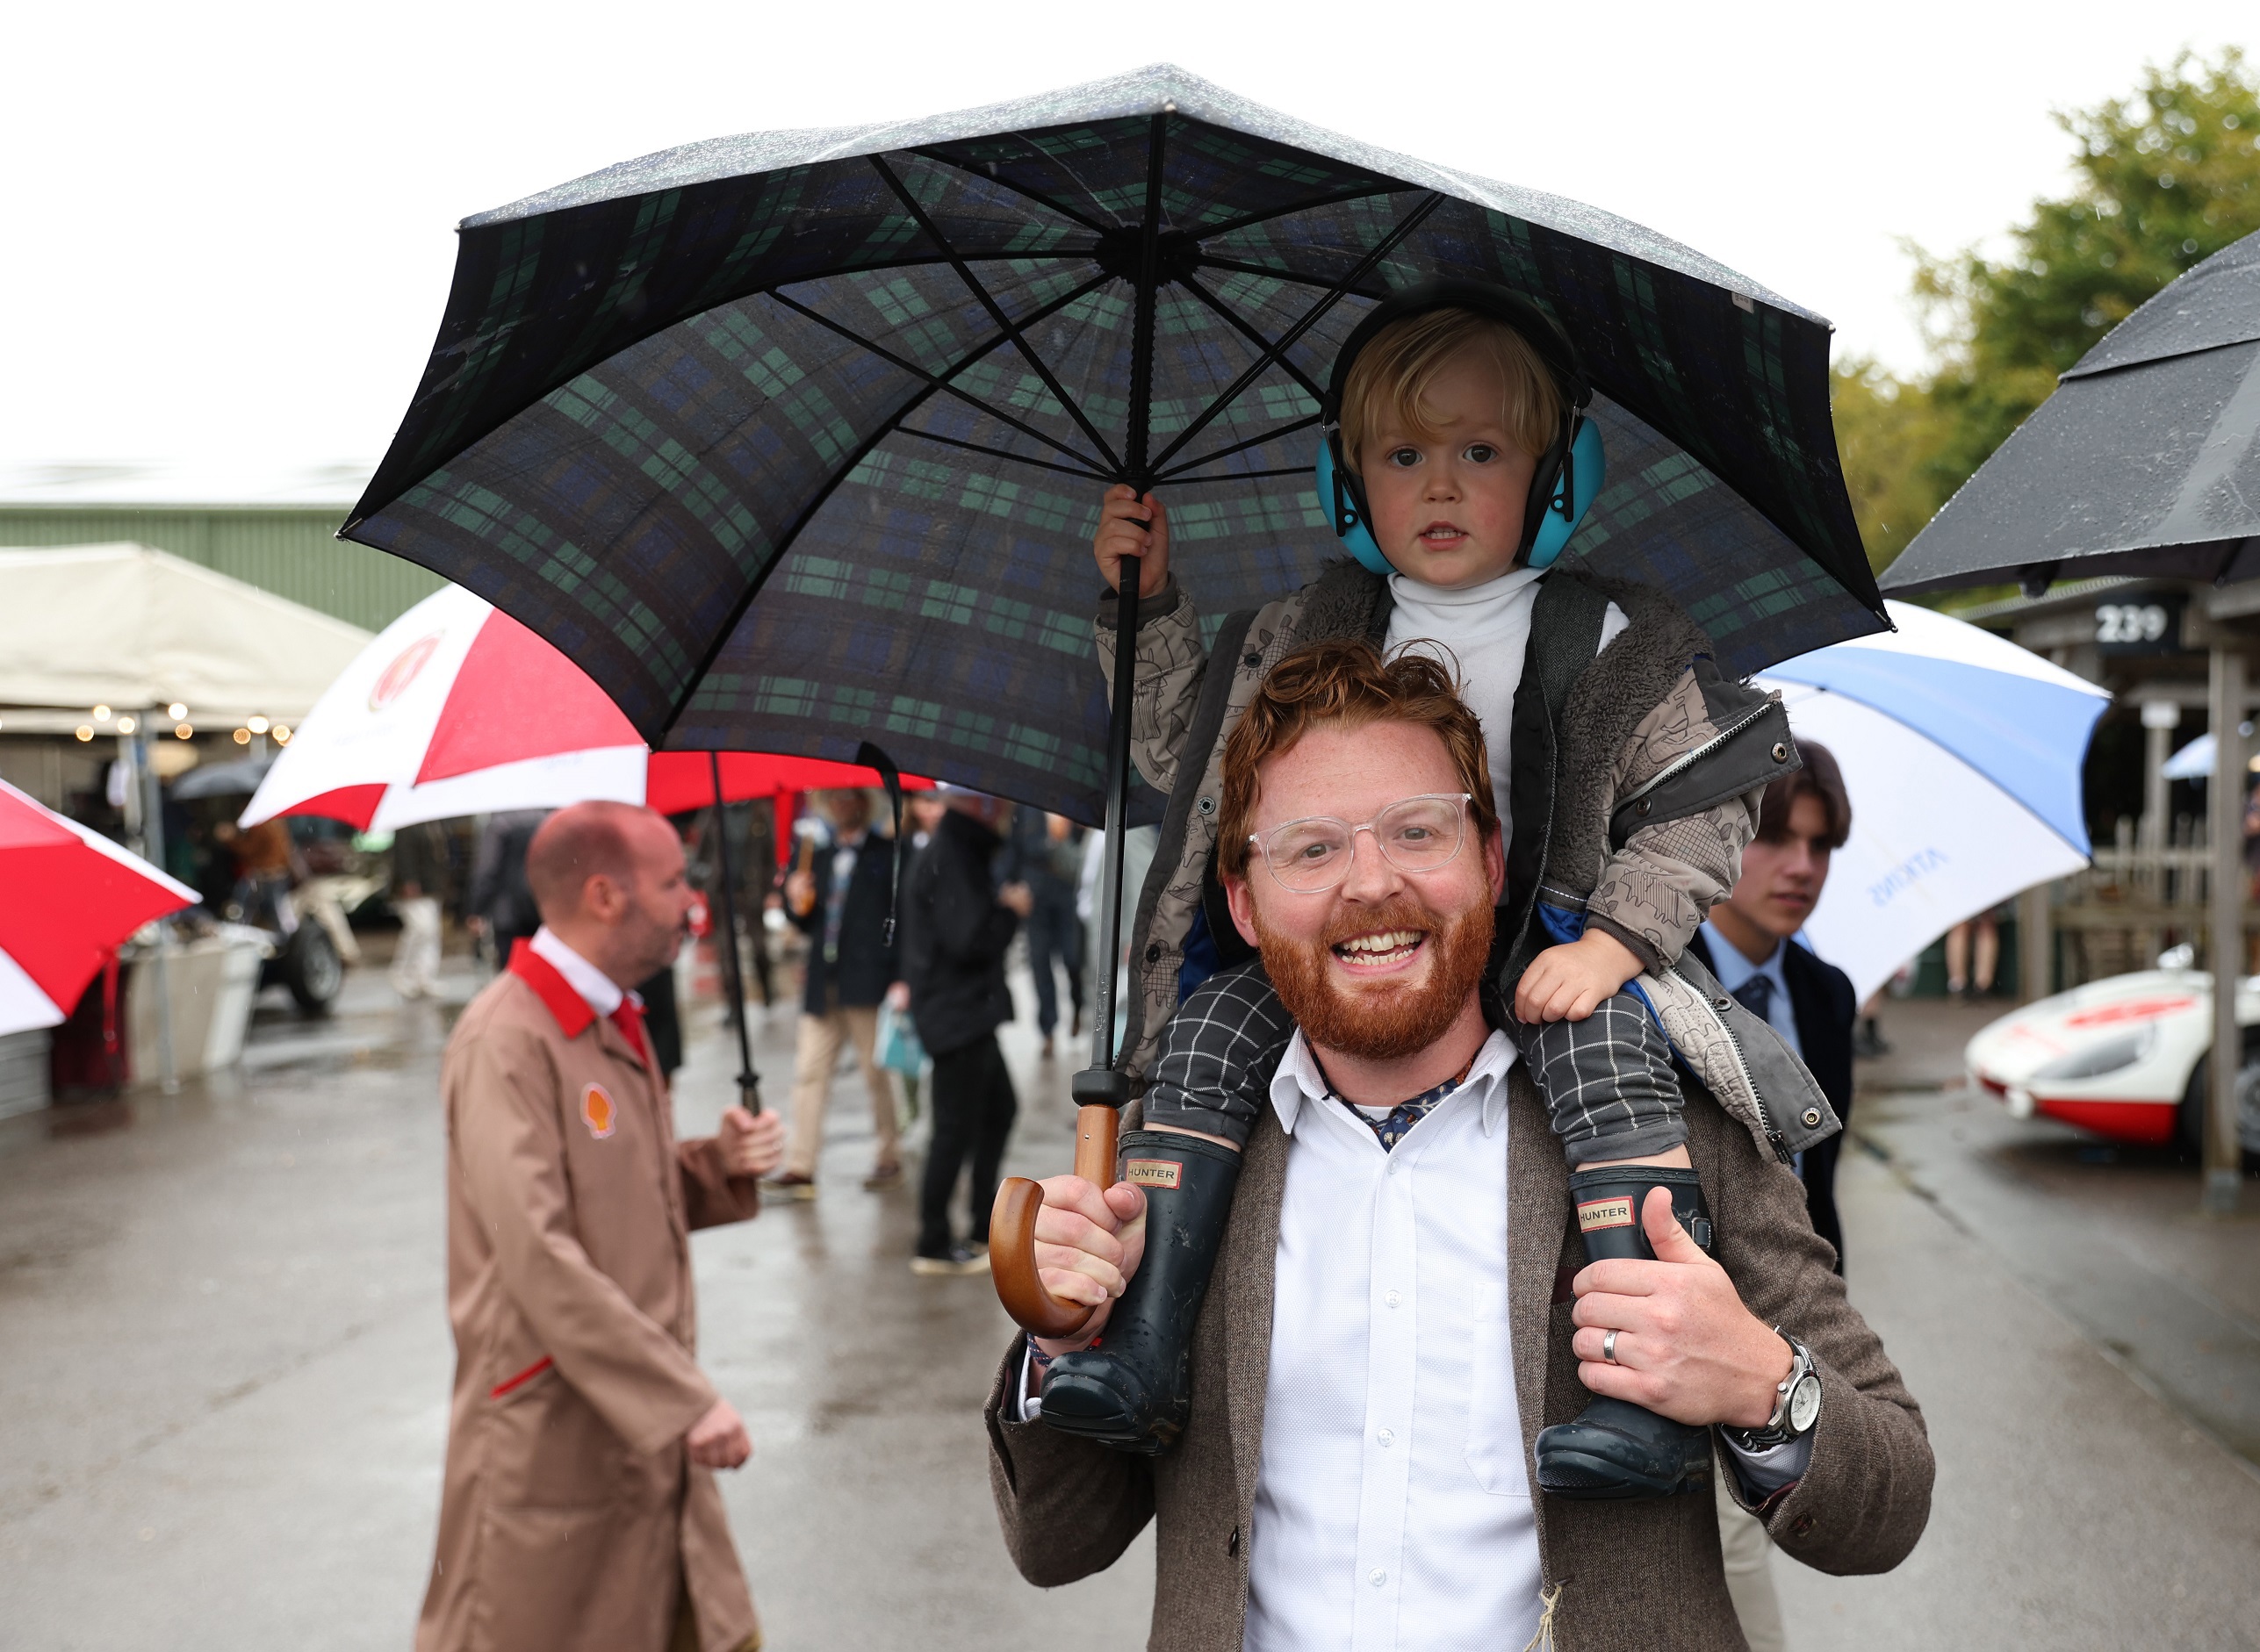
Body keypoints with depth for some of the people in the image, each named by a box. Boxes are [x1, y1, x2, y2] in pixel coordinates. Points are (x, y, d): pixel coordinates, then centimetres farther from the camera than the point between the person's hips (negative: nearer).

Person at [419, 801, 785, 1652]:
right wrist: (686, 1399, -25)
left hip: (649, 1436, 8)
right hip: (549, 1444, -8)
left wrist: (724, 1164, 0)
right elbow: (541, 1261, -25)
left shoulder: (614, 1023, 13)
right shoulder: (506, 1042, -18)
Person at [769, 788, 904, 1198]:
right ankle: (800, 1168, 0)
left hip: (867, 985, -5)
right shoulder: (821, 858, 15)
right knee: (809, 1073, 0)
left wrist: (898, 978, -13)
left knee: (876, 1075, 4)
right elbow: (809, 926, 18)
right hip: (823, 986, 5)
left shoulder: (886, 855, -1)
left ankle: (890, 1159, 17)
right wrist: (799, 906, -5)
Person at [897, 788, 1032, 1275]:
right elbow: (970, 941, -26)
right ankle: (934, 1246, 6)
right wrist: (1011, 910, -11)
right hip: (956, 1012, -11)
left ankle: (985, 1229, 28)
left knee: (999, 1107, 18)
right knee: (956, 1127, -3)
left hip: (970, 1010, 11)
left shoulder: (962, 850, 12)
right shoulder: (948, 857, -21)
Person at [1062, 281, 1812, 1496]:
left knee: (1603, 1043, -33)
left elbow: (1700, 809, 0)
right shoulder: (1304, 638, 11)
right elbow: (1183, 754, 18)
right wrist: (1145, 607, 10)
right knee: (1214, 1028, -19)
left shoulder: (1611, 642, 2)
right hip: (1348, 950, 3)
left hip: (1543, 946, -3)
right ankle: (1143, 1341, -19)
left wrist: (1610, 943, -14)